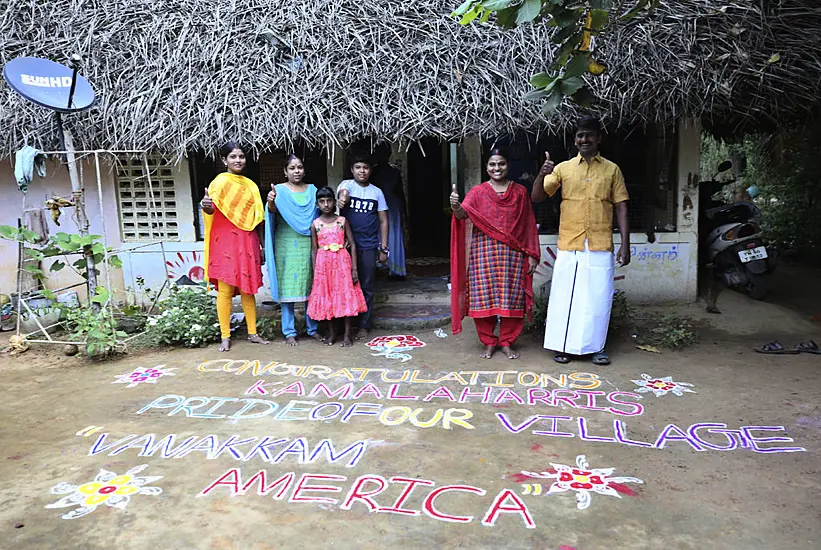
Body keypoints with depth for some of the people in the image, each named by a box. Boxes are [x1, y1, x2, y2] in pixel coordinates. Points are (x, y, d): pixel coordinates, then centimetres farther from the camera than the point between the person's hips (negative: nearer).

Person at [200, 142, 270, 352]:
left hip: (247, 242, 6)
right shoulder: (221, 181, -5)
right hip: (226, 242, -6)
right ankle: (225, 336, 5)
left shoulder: (250, 185, 14)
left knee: (248, 289, 10)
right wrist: (206, 206, -45)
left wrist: (261, 245, 16)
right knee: (225, 290, -3)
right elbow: (212, 210, -22)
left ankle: (252, 333, 17)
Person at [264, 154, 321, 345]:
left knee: (311, 287, 7)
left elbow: (319, 214, 15)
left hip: (309, 245, 3)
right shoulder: (280, 190, -1)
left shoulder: (312, 190, 12)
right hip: (287, 246, -3)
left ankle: (312, 328, 19)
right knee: (288, 288, -1)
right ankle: (289, 332, 7)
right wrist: (270, 202, -40)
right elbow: (273, 211, -18)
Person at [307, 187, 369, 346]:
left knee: (346, 296, -1)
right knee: (326, 297, 6)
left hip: (342, 262, -1)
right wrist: (314, 272, 1)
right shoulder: (315, 224, 3)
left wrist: (354, 268, -6)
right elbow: (314, 249, 5)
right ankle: (332, 333, 20)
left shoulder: (343, 221, 1)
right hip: (323, 263, 1)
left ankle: (347, 334, 8)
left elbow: (352, 244, 1)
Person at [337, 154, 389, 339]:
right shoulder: (347, 185, 2)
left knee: (366, 287, 6)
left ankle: (364, 326, 16)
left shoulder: (377, 192, 6)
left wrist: (383, 248, 2)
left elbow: (383, 221, 7)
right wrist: (342, 197, -48)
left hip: (368, 246, 1)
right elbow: (343, 193, -23)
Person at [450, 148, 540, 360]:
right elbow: (464, 213, -12)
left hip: (513, 253, 1)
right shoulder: (477, 192, 6)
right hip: (484, 252, -1)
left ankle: (506, 342, 16)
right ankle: (489, 342, 13)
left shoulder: (520, 192, 10)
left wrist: (531, 254, 4)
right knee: (484, 297, -1)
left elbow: (529, 225, 10)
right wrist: (456, 206, -36)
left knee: (511, 298, 1)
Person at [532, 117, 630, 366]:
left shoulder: (612, 170, 7)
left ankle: (597, 347, 18)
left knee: (598, 297, 4)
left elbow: (621, 207, 5)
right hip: (569, 245, 0)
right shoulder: (563, 168, 6)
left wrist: (625, 243, -1)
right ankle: (563, 345, 14)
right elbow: (537, 197, 2)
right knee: (565, 295, 3)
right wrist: (542, 175, -18)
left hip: (600, 246, 0)